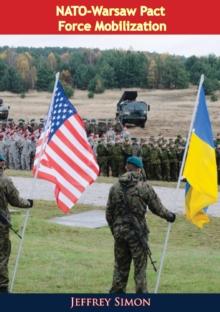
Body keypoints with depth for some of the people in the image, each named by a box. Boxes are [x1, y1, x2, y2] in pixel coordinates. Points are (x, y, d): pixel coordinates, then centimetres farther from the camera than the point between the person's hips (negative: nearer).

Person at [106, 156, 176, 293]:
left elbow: (109, 213, 6)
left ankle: (117, 292, 20)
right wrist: (169, 216, 19)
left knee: (120, 266, 15)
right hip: (137, 233, -4)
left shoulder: (115, 187, 1)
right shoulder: (144, 187, -9)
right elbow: (157, 208, 0)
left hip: (119, 232, 4)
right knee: (140, 267, 6)